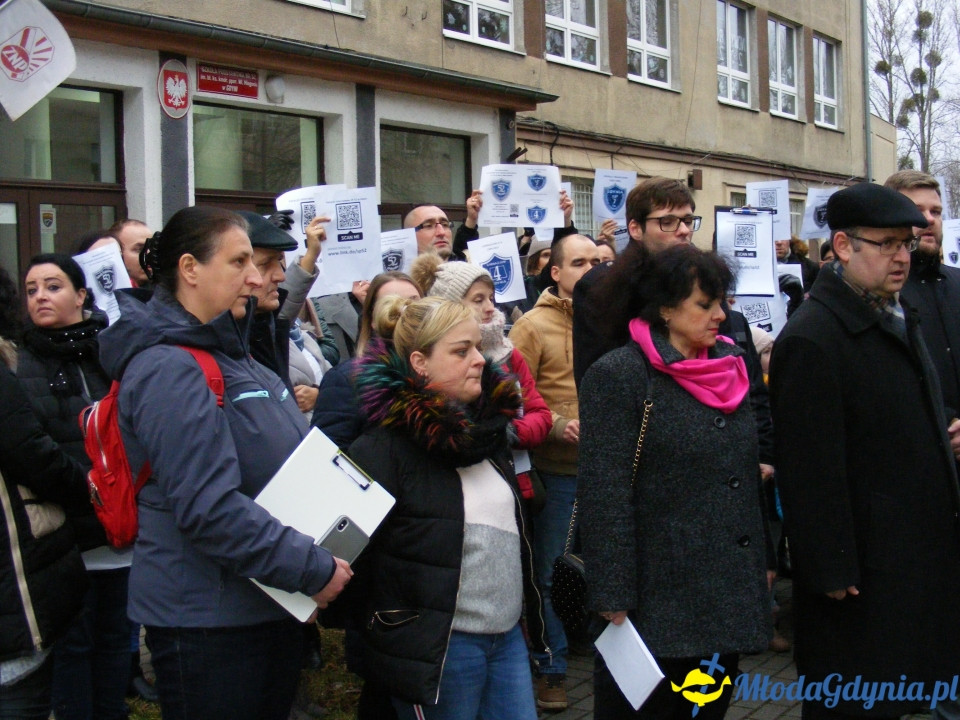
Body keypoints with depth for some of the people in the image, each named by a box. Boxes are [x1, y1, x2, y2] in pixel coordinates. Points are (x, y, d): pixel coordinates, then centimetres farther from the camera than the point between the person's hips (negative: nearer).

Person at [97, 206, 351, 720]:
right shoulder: (168, 370, -19)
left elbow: (290, 465, 21)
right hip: (207, 618, -9)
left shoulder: (231, 354, 12)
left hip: (272, 603, 9)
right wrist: (311, 569, -21)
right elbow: (209, 509, -26)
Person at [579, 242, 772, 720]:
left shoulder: (728, 368, 11)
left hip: (727, 596, 7)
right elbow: (604, 498, -16)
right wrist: (613, 599, -19)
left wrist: (761, 565, 17)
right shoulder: (618, 376, -12)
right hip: (658, 600, -7)